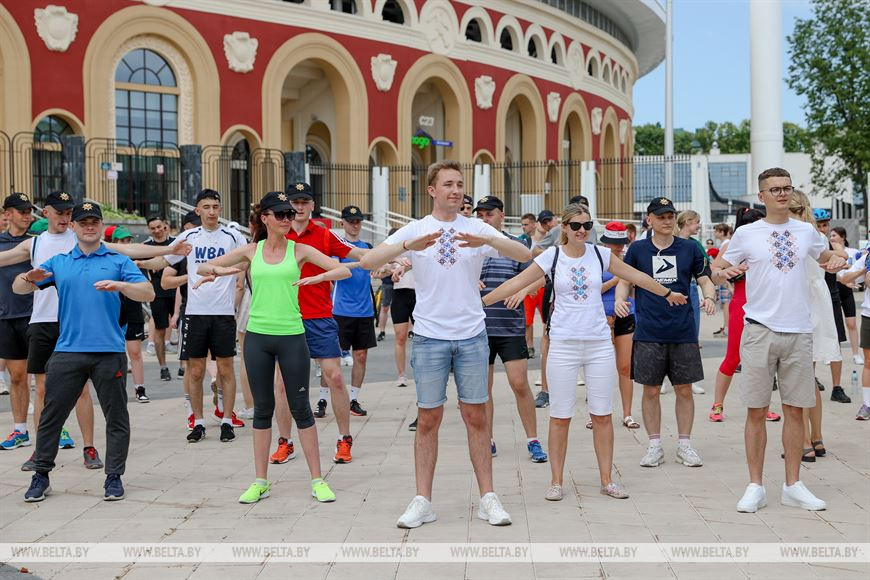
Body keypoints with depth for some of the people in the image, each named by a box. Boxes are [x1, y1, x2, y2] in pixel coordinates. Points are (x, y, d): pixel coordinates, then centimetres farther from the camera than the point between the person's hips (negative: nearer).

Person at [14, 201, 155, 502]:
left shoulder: (118, 261, 8)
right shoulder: (58, 263, 14)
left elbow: (148, 293, -2)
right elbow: (18, 289, 11)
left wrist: (120, 285, -21)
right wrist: (29, 278, -13)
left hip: (109, 352, -1)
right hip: (67, 351, 2)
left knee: (116, 418, 3)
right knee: (51, 416, 4)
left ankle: (114, 477, 13)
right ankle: (41, 476, 15)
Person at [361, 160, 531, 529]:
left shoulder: (478, 228, 2)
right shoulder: (415, 229, 0)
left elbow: (524, 255, -9)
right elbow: (369, 261, -12)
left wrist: (488, 242, -28)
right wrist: (409, 246, -29)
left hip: (472, 336, 1)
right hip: (429, 337, -1)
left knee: (476, 417, 6)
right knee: (428, 420, 5)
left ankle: (488, 498, 13)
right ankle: (422, 501, 11)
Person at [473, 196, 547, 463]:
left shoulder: (516, 246, 6)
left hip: (511, 327, -1)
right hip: (478, 328, 1)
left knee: (520, 384, -5)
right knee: (482, 387, 7)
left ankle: (533, 441, 5)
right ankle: (488, 440, 19)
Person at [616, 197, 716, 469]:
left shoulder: (690, 249, 5)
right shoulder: (637, 249, 4)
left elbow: (704, 279, 9)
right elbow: (624, 281, 9)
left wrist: (709, 297, -13)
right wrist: (620, 299, -12)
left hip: (683, 333, 1)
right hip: (649, 333, 0)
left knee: (684, 389, 5)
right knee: (651, 390, 4)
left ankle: (684, 444, 17)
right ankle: (654, 446, 15)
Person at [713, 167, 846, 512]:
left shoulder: (806, 231, 8)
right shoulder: (746, 234, 0)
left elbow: (827, 256, 25)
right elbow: (715, 274, 5)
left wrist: (836, 262, 1)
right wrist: (725, 273, -19)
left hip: (799, 332, 3)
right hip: (760, 329, -3)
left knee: (795, 409, 7)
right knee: (757, 410, 1)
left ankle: (793, 486, 17)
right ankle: (755, 487, 10)